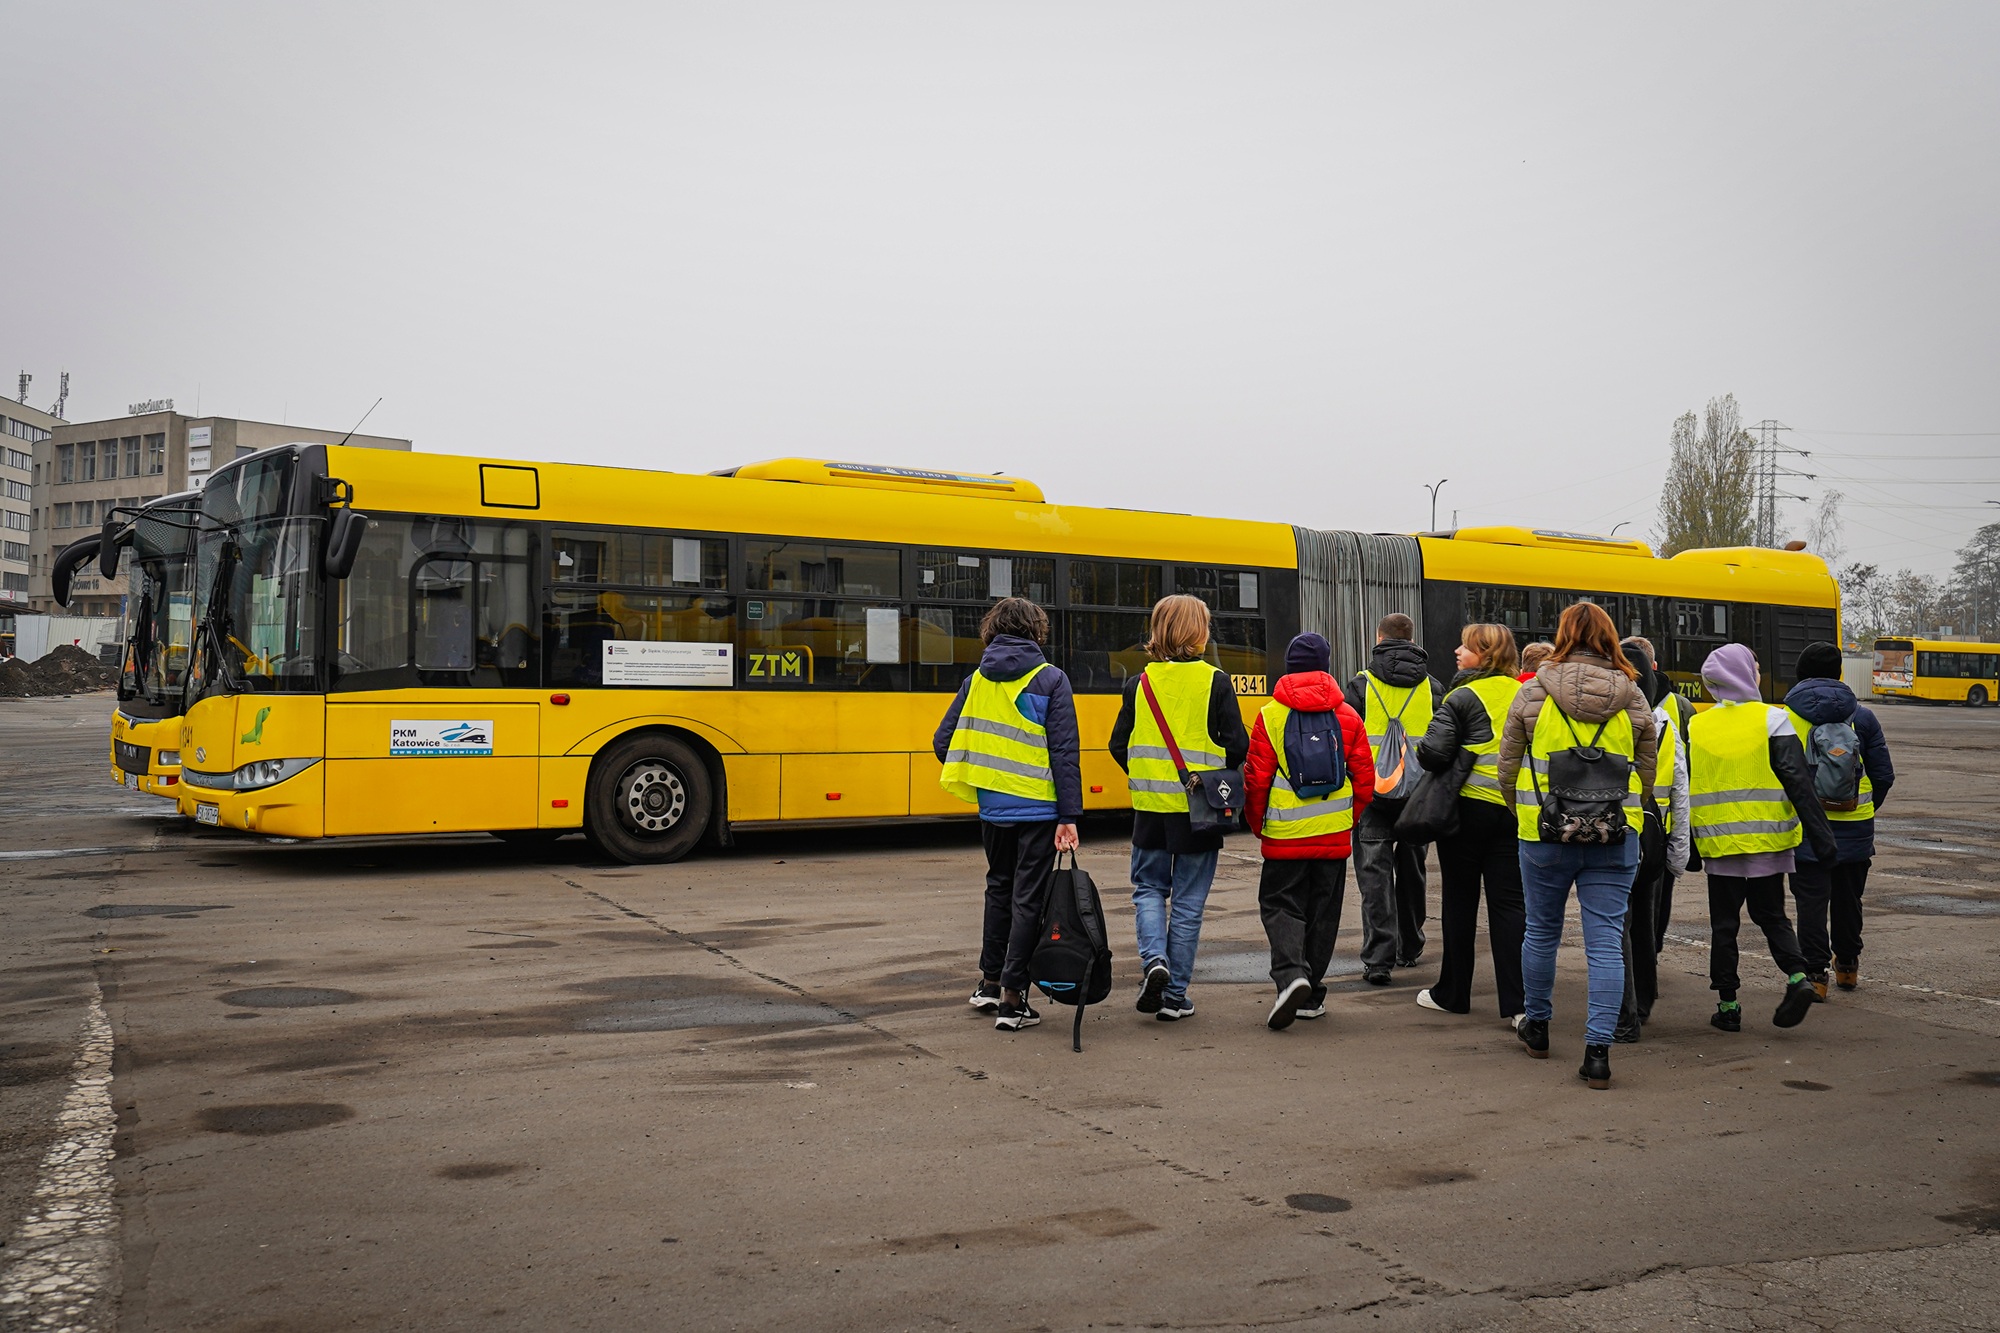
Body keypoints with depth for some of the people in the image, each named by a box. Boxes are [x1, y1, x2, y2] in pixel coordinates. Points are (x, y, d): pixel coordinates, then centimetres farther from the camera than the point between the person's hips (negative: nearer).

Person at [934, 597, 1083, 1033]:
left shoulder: (977, 680, 5)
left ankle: (990, 982, 26)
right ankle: (1012, 999, 1)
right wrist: (1069, 816, -11)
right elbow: (1064, 753, -12)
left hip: (992, 807, 4)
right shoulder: (1050, 680, -6)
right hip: (1037, 808, -4)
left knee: (999, 888, 21)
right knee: (1028, 899, 2)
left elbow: (943, 742, 4)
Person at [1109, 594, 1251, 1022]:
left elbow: (1119, 746, 3)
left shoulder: (1139, 683, 0)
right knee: (1187, 902, 7)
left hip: (1150, 807, 2)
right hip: (1199, 808, -2)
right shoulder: (1215, 682, -7)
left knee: (1149, 888, 18)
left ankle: (1153, 959, -7)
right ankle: (1174, 996, 11)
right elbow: (1238, 746, -9)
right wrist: (1215, 777, 11)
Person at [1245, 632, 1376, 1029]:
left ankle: (1291, 974, -18)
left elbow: (1256, 778, -6)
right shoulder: (1347, 716, 1)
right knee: (1323, 910, 12)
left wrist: (1258, 824, 8)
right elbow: (1365, 777, 4)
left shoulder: (1270, 716, -6)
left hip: (1284, 834, -2)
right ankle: (1311, 994, 17)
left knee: (1280, 905, 6)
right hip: (1334, 835, 2)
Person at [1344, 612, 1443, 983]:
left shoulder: (1361, 685, -4)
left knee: (1375, 873, -2)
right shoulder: (1431, 687, 4)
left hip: (1371, 792, -3)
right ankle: (1409, 948, 31)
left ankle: (1378, 959, -11)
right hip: (1419, 793, 3)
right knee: (1411, 870, 18)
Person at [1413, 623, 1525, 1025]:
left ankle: (1452, 994, 19)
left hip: (1467, 809, -4)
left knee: (1459, 902, 8)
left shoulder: (1462, 698, -9)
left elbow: (1433, 754, -17)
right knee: (1509, 904, 4)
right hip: (1513, 811, 4)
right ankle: (1517, 1003, -2)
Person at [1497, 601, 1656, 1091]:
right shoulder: (1633, 699, 2)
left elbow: (1508, 766, 3)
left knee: (1542, 932, 16)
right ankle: (1598, 1051, -1)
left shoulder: (1533, 692, -3)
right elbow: (1647, 773, 9)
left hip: (1545, 834, 0)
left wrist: (1521, 813, 20)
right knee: (1606, 942, 2)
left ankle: (1536, 1025, 33)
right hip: (1615, 838, 1)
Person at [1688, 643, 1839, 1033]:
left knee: (1724, 924, 10)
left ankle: (1727, 1005, 10)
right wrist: (1821, 837, -8)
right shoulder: (1772, 719, -5)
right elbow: (1798, 782, -10)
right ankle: (1797, 976, -6)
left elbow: (1684, 789, 6)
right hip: (1768, 840, -1)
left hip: (1718, 842, 1)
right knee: (1771, 914, 16)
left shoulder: (1696, 728, 2)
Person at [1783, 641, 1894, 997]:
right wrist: (1865, 811, 18)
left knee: (1811, 901, 1)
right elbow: (1884, 776, 3)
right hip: (1854, 830, 3)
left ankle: (1814, 974, -2)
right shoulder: (1863, 718, 1)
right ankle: (1847, 966, 31)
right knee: (1848, 898, 17)